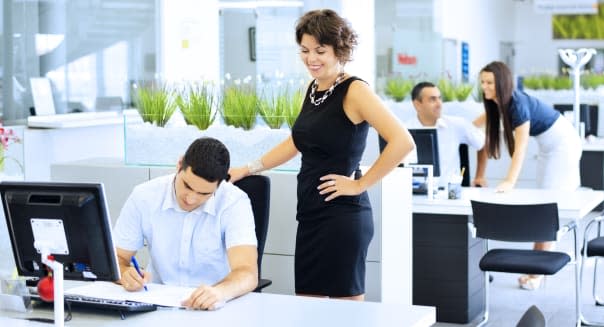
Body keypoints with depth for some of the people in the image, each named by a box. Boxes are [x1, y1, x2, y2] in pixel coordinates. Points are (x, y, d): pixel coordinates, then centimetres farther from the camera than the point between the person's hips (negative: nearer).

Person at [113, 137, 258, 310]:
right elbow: (115, 259, 1)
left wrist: (219, 292, -45)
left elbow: (248, 274, -24)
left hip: (213, 309, -2)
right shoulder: (143, 196, -5)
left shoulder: (235, 203, -13)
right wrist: (126, 274, -22)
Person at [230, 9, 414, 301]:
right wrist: (246, 170, 19)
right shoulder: (314, 88, 11)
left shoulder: (354, 90, -13)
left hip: (342, 216, -8)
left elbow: (402, 142, -23)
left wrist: (360, 184, -15)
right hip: (311, 214, 8)